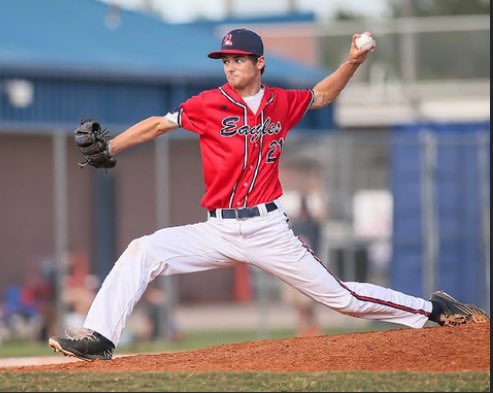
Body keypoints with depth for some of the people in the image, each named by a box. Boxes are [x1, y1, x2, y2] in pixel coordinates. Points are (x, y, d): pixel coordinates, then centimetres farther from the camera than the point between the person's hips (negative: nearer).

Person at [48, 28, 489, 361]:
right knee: (143, 252, -17)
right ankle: (98, 338, -18)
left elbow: (323, 95, 24)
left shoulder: (281, 103, 5)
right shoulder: (209, 103, -1)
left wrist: (353, 62, 8)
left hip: (269, 229, -1)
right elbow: (158, 124, -6)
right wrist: (106, 149, -18)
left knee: (341, 297, 0)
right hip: (218, 231, 1)